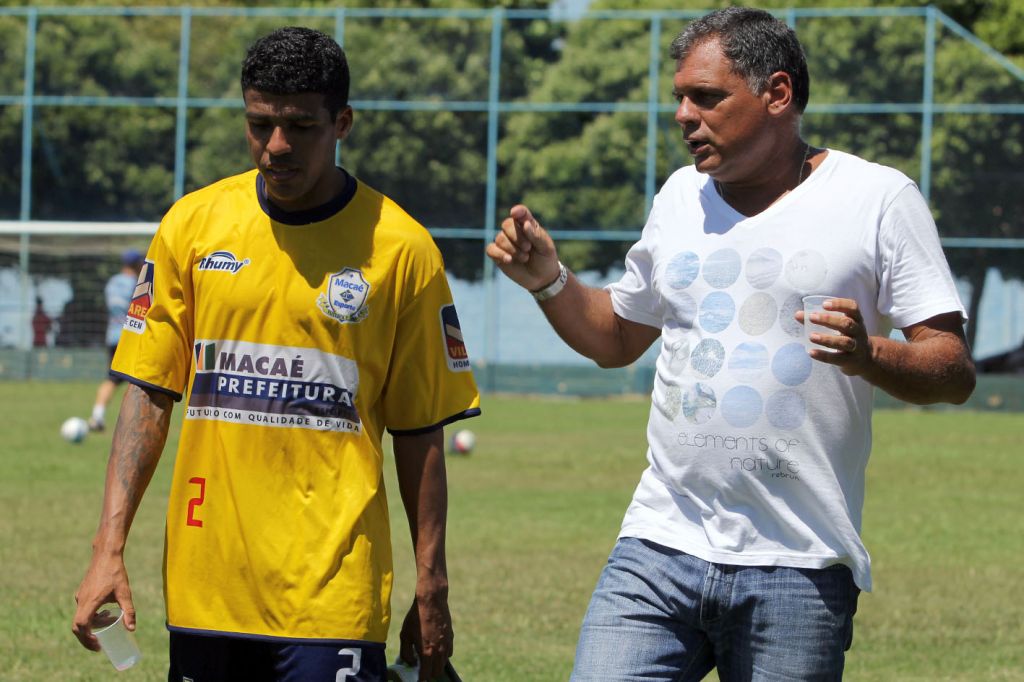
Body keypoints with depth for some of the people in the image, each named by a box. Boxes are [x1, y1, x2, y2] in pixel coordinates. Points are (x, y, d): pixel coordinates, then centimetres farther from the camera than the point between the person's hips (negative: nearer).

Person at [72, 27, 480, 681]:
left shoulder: (400, 248, -1)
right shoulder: (193, 225, 5)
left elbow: (420, 433, 2)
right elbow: (149, 396, 7)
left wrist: (431, 591, 0)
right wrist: (109, 549, -1)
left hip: (333, 594, -3)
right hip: (205, 584, 3)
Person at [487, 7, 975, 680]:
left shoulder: (878, 198, -1)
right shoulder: (681, 196, 16)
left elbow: (954, 371, -5)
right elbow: (616, 339, 27)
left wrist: (868, 355, -24)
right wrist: (549, 281, 9)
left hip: (800, 570, -4)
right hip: (659, 551, 4)